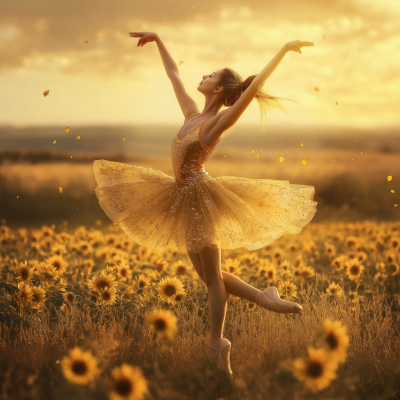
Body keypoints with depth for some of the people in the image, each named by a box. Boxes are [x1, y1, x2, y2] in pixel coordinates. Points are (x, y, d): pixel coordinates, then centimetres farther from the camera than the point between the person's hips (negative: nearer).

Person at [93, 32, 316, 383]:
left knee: (212, 276, 2)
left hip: (201, 195, -8)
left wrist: (284, 50, -25)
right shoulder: (193, 114, 9)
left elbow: (253, 88, -22)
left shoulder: (219, 122, -11)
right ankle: (263, 298, 23)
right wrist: (158, 40, 24)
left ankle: (216, 344, 13)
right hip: (184, 197, 8)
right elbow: (174, 74, 20)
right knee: (208, 273, 15)